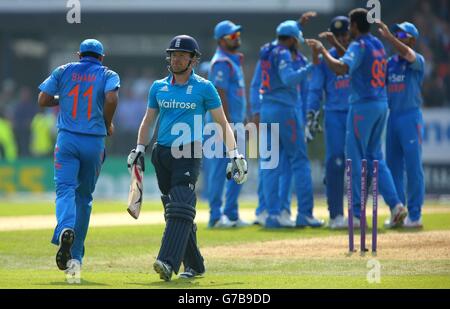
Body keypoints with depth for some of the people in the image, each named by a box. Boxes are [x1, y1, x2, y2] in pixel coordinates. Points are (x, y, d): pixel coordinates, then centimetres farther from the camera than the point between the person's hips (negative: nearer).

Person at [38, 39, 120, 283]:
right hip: (94, 143, 1)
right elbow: (111, 99, -14)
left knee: (65, 189, -10)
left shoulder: (63, 71, 11)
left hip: (66, 139, 0)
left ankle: (65, 230, -43)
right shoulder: (108, 75, 7)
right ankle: (76, 257, 13)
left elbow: (42, 100, 3)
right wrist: (108, 124, 2)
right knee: (84, 197, 13)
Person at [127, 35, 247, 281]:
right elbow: (148, 120, 23)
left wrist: (234, 154, -5)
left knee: (181, 209, -19)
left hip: (189, 154, -5)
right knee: (174, 211, 7)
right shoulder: (158, 87, 12)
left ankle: (168, 263, -31)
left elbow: (222, 122, 2)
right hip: (162, 154, 5)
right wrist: (139, 148, 12)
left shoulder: (204, 88, 1)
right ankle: (194, 265, 17)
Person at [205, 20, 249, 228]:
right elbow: (221, 95, -18)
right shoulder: (221, 63, -12)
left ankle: (231, 214, 14)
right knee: (219, 169, -7)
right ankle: (216, 216, -5)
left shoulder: (234, 61, 18)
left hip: (235, 123, 10)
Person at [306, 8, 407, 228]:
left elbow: (341, 68, -27)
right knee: (375, 157, 14)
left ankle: (357, 214, -4)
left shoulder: (359, 46, -12)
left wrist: (323, 51, -18)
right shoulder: (378, 45, 15)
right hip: (381, 105, 8)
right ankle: (395, 204, 1)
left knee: (355, 158, -2)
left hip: (363, 105, -8)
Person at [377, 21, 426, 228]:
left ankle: (415, 215, -2)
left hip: (411, 117, -7)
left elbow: (407, 54, -27)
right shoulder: (390, 62, 14)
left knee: (413, 166, -5)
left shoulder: (417, 61, -6)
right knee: (393, 166, 8)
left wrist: (387, 35, -31)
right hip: (393, 117, 7)